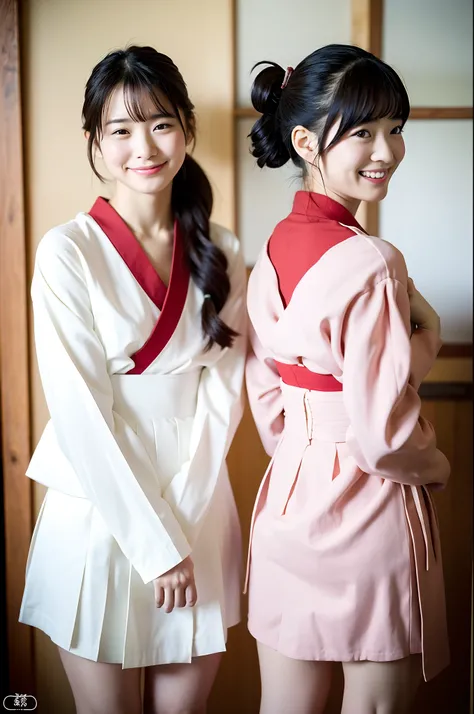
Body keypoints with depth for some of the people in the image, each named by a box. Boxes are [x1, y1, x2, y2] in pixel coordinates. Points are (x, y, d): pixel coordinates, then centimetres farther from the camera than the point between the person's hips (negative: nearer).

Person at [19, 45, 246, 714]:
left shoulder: (221, 253, 3)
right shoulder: (68, 251, -11)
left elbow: (223, 390, 0)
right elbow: (80, 413, -14)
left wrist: (181, 519, -9)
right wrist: (155, 540, -13)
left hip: (199, 511, 4)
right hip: (100, 514, -3)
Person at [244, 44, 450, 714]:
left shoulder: (273, 250, 2)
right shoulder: (372, 263, -22)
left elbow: (266, 398, 7)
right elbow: (384, 434, -22)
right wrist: (436, 466, -2)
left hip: (288, 503, 7)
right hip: (369, 514, -7)